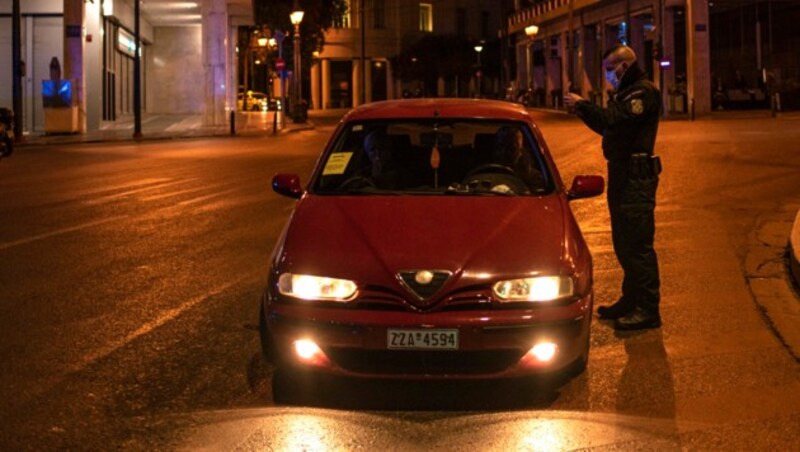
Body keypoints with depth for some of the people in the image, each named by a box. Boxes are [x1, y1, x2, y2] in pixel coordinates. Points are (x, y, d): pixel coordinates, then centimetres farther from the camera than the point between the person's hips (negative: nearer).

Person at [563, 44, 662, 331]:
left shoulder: (643, 92, -13)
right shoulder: (625, 92, 19)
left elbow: (614, 119, -26)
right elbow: (606, 126, 21)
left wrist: (582, 105, -17)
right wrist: (582, 111, 6)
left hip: (636, 177, -10)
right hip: (622, 174, 10)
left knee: (638, 243, -8)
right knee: (624, 242, 17)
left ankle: (647, 309, -4)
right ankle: (631, 300, 27)